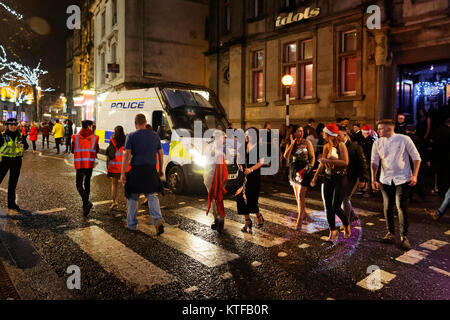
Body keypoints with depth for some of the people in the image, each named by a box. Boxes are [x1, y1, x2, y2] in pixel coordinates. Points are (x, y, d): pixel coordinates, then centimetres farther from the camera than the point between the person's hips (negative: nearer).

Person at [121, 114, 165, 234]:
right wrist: (161, 169, 21)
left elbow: (127, 155, -11)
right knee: (152, 196, 10)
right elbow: (161, 154, 11)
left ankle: (131, 224, 23)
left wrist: (123, 173, -10)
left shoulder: (132, 136, -5)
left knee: (133, 198, 12)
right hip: (151, 170, 3)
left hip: (136, 171, -3)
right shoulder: (155, 136, 7)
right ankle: (158, 220, -10)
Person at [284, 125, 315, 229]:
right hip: (294, 171, 5)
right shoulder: (290, 144, 8)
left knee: (301, 195, -12)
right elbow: (286, 156, -6)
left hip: (304, 171, -5)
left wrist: (310, 167, -15)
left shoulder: (307, 142, -1)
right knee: (297, 195, 13)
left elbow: (312, 157, 1)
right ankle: (304, 214, 31)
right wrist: (292, 144, -12)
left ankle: (299, 220, -9)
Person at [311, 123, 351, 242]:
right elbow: (322, 163, 17)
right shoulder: (326, 146, 9)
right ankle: (333, 230, 18)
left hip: (340, 178, -6)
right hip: (328, 178, 6)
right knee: (328, 207, 4)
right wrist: (315, 177, 13)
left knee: (336, 207, -8)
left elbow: (345, 162, -20)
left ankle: (347, 225, 20)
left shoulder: (341, 145, -9)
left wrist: (329, 160, -22)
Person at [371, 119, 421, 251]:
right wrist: (373, 179, -2)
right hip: (386, 179, 3)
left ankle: (404, 237, 6)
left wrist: (414, 176, -7)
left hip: (402, 179, -3)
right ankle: (390, 233, 24)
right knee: (387, 207, 7)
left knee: (402, 207, -8)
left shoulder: (404, 139, -5)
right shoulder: (378, 143, 3)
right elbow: (374, 162, 6)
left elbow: (416, 158, 0)